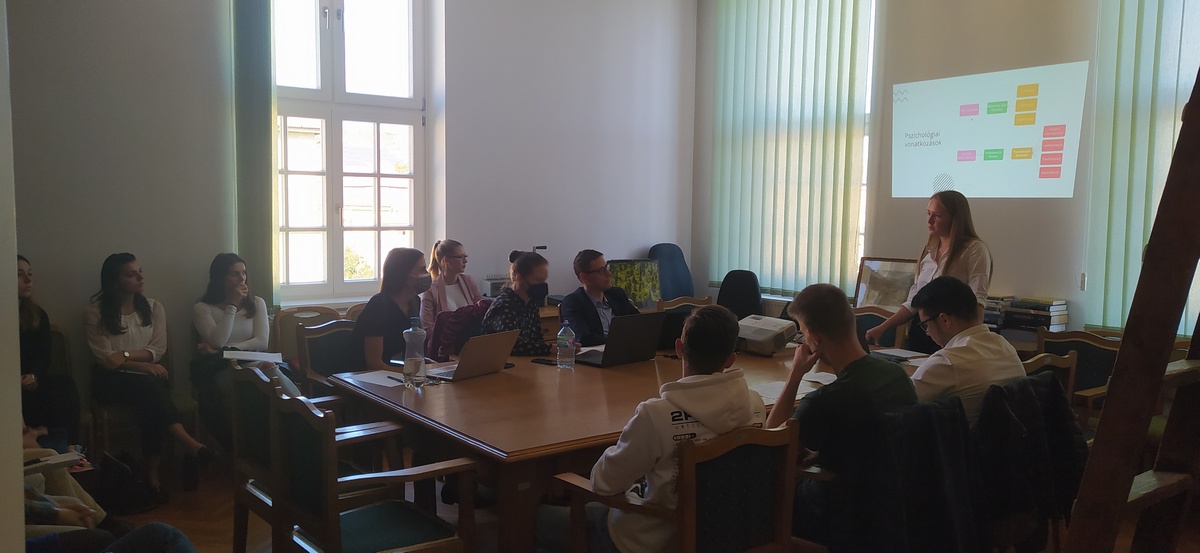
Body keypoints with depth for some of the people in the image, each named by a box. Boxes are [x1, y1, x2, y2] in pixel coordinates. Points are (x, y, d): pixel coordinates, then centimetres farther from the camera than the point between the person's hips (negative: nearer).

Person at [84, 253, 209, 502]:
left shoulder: (153, 308, 10)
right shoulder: (95, 313, 1)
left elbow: (158, 349, 2)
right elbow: (104, 358, -7)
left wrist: (126, 355, -14)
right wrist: (143, 365, -19)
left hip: (147, 379, 3)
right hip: (112, 379, -3)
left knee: (151, 405, -33)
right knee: (149, 386, -35)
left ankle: (153, 474, -33)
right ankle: (188, 443, -44)